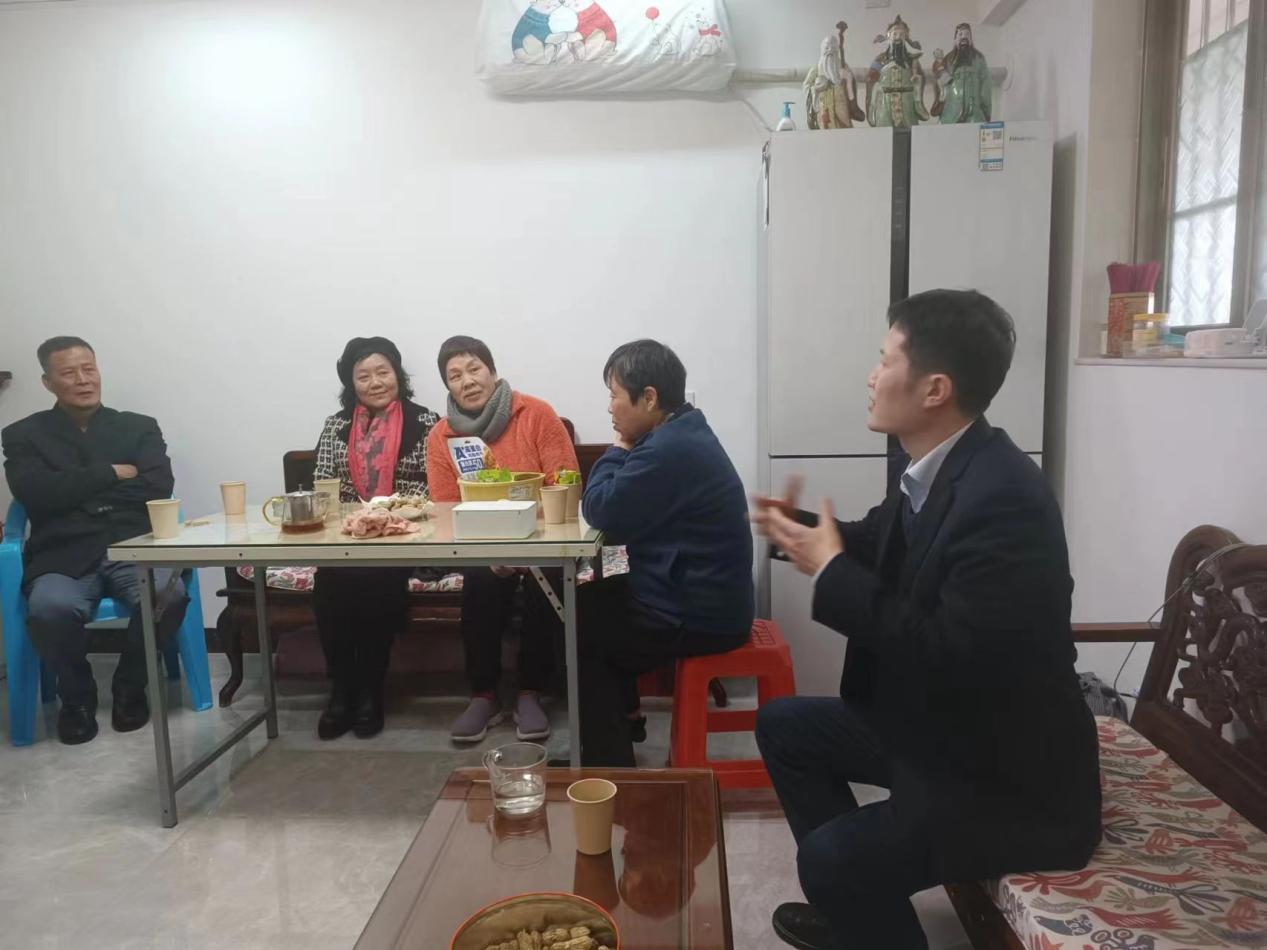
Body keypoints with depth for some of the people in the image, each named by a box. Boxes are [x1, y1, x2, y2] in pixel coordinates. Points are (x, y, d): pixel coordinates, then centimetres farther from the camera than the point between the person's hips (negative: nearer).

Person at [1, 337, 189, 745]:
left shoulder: (139, 427, 17)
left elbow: (159, 487, 0)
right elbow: (36, 493, -5)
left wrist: (75, 490, 0)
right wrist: (113, 473, -3)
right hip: (63, 557, 0)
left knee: (169, 594, -32)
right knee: (50, 608, -34)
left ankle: (130, 687, -1)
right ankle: (77, 697, -1)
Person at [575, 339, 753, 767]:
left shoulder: (668, 450, -26)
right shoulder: (680, 433, 9)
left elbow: (601, 511, -19)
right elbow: (624, 510, 13)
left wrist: (619, 449, -8)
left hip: (697, 617, -10)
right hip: (702, 598, 10)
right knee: (588, 602, 20)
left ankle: (608, 762, 16)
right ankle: (618, 722, 32)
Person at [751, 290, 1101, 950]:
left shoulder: (1004, 498, -30)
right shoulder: (936, 468, -3)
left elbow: (952, 657, -34)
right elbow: (885, 549, 12)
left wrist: (831, 572, -25)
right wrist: (803, 531, -7)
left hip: (1010, 777, -9)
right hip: (934, 724, 9)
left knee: (829, 855, -23)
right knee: (783, 724, 14)